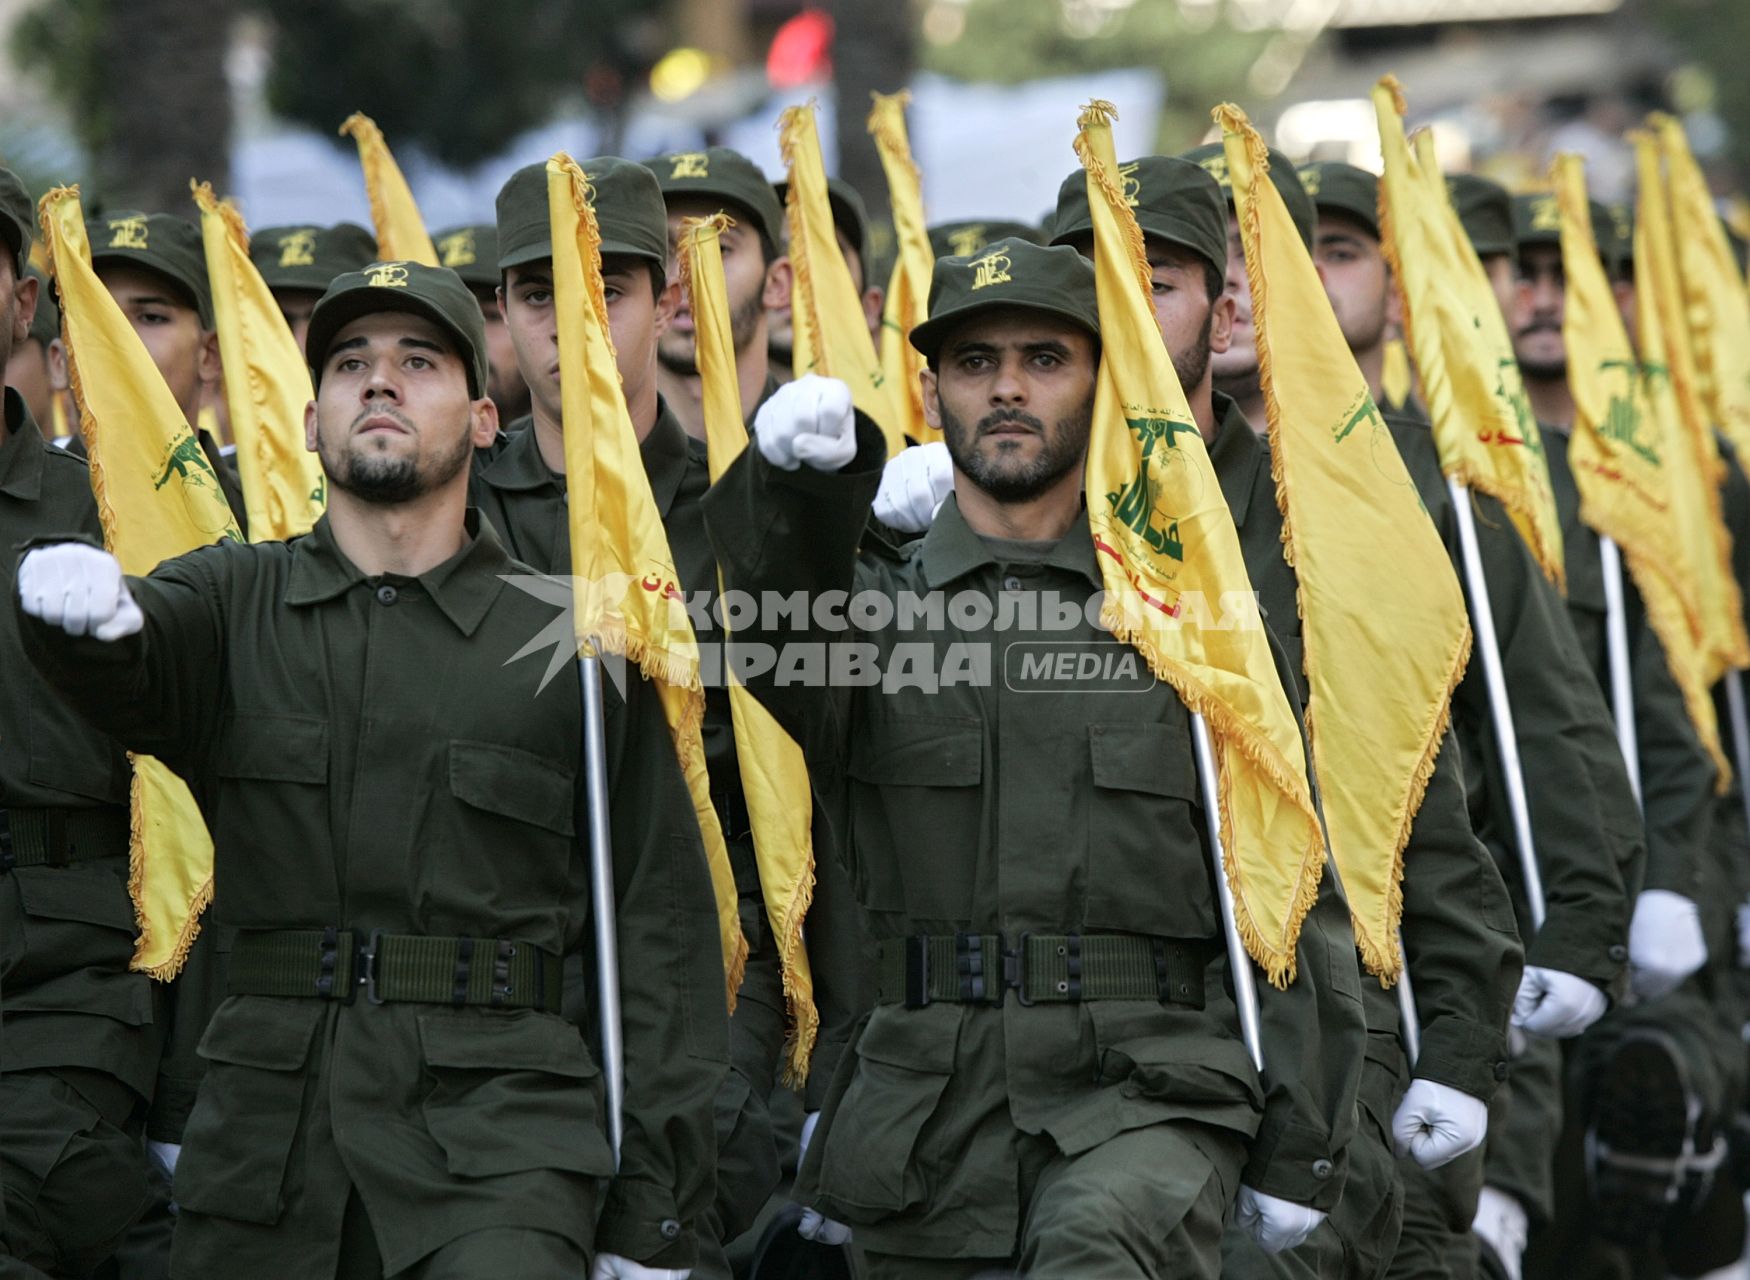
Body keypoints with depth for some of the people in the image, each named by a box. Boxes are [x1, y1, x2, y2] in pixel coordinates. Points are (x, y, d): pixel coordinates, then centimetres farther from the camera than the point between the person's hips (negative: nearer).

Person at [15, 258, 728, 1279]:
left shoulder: (576, 647, 6)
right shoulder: (237, 600, 11)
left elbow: (664, 931, 6)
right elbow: (132, 670, -12)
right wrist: (86, 607, -38)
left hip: (499, 1135, -2)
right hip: (266, 1132, 2)